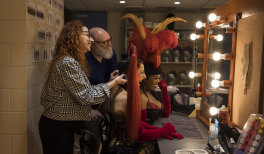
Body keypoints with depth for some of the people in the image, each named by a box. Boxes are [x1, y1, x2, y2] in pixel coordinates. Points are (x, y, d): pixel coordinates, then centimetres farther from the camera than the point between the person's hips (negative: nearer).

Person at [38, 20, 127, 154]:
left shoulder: (72, 61, 12)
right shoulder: (67, 63, -21)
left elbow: (82, 91, 8)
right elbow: (86, 97, -22)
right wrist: (114, 83, -14)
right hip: (57, 129, -10)